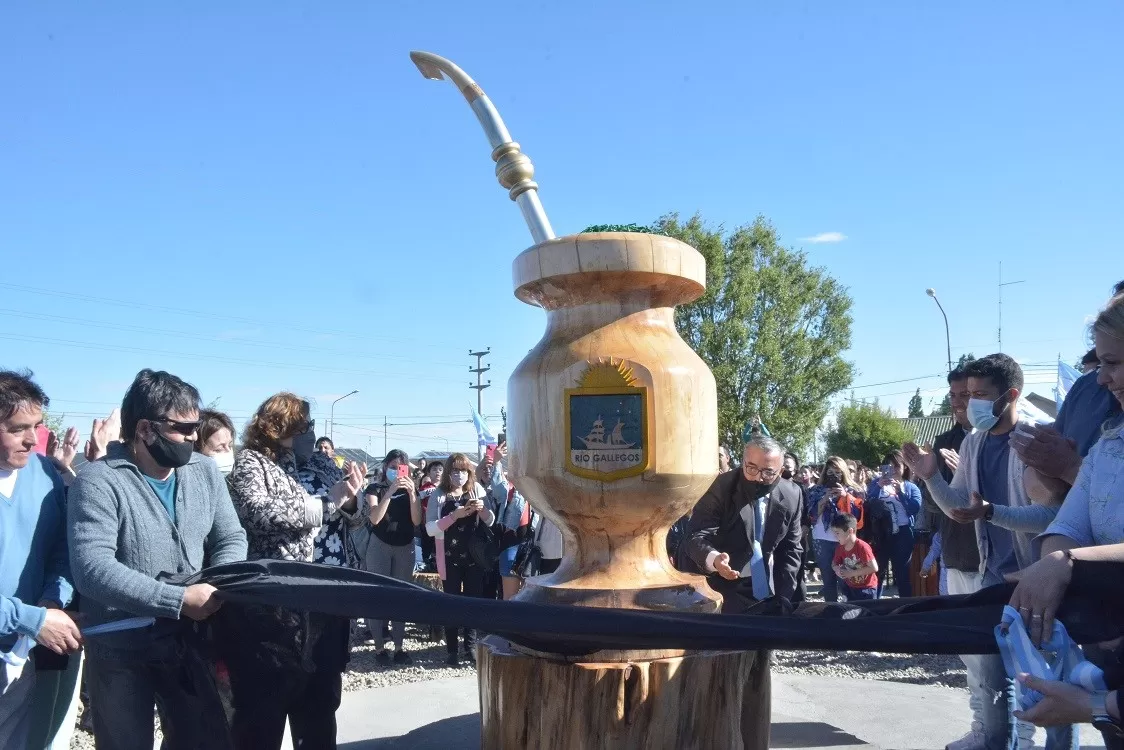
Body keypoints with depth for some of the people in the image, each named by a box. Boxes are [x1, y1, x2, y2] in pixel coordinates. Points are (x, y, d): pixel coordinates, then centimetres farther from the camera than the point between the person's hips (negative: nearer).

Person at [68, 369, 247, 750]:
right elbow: (92, 569, -26)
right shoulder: (99, 482, -17)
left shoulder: (205, 472, 2)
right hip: (119, 652, -5)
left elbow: (231, 538, 6)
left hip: (186, 643, 5)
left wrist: (219, 587, -15)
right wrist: (179, 600, -28)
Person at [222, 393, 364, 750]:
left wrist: (346, 499, 4)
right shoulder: (250, 461, -6)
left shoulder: (299, 467, 16)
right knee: (263, 711, 2)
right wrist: (327, 503, -17)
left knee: (317, 703, 16)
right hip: (266, 604, -8)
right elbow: (260, 513, -25)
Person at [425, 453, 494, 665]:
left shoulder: (477, 490, 1)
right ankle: (452, 650, 12)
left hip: (474, 556, 2)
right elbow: (430, 528, -14)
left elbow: (490, 522, 4)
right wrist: (455, 515, -25)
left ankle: (471, 646, 19)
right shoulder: (439, 495, -6)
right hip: (450, 558, -2)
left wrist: (482, 509, -17)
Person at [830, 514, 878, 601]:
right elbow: (834, 563, 10)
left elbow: (874, 568, -27)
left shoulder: (862, 547, -25)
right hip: (850, 587, 7)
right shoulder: (840, 548, -4)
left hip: (866, 588, -7)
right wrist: (837, 569, -16)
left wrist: (851, 573, -26)